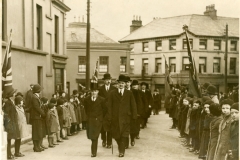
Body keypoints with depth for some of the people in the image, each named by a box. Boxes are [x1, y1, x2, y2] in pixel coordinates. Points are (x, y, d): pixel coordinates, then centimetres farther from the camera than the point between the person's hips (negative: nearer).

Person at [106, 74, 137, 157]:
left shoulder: (129, 93, 5)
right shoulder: (112, 93, 5)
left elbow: (133, 105, 5)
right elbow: (109, 106, 2)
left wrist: (134, 116, -1)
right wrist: (109, 117, -6)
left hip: (125, 117, -1)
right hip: (115, 118, 1)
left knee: (124, 135, -3)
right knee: (116, 135, 7)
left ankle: (122, 151, 6)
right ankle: (121, 147, 31)